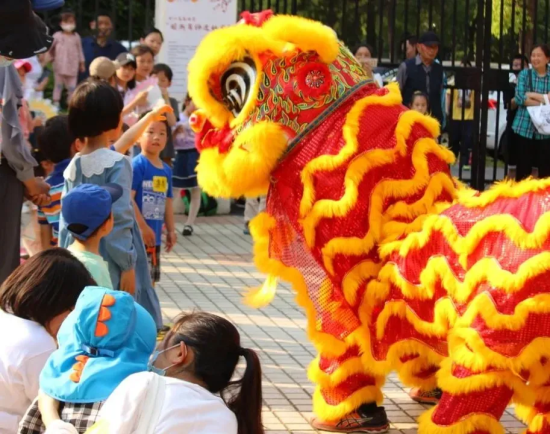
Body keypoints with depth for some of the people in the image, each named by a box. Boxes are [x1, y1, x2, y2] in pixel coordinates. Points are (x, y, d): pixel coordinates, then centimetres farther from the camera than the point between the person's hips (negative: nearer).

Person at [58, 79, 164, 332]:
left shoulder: (73, 167, 7)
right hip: (109, 263, -7)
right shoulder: (117, 164, -12)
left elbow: (66, 221, 10)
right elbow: (120, 219, -16)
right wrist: (128, 266, -13)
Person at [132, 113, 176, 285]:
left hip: (155, 235, 8)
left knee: (151, 278, 16)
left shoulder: (166, 170, 10)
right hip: (138, 233, -8)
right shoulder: (137, 165, -13)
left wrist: (171, 230, 14)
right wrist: (143, 227, -19)